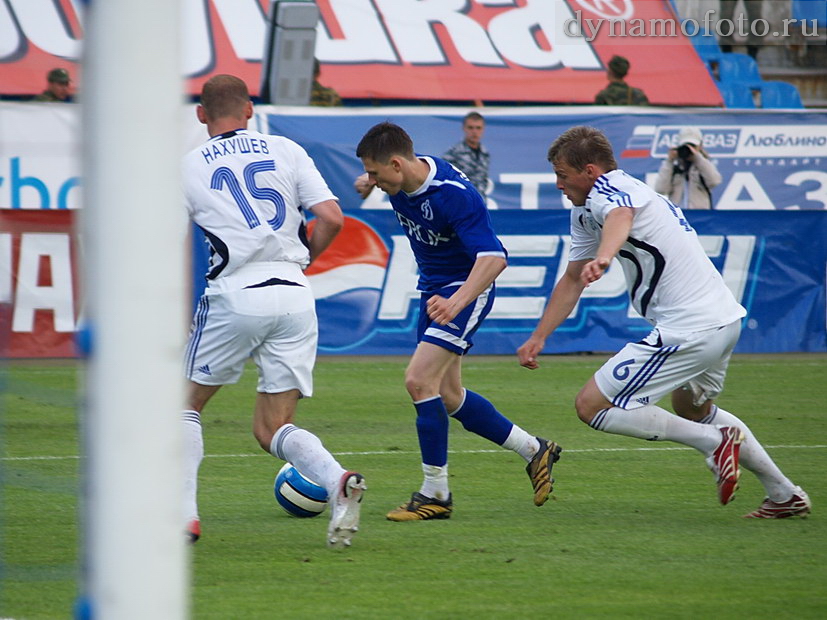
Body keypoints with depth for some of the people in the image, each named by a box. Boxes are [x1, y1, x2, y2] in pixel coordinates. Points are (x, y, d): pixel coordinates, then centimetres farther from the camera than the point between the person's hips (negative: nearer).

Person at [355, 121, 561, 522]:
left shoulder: (455, 195, -29)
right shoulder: (402, 182, -5)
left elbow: (493, 257, -37)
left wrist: (458, 301, -49)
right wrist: (370, 184, 6)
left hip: (466, 289, -9)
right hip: (432, 289, 9)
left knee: (419, 380, -20)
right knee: (448, 397, 12)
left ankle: (435, 493, -10)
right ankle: (534, 450, 29)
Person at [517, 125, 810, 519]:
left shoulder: (609, 189, -14)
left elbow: (620, 218, -40)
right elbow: (572, 280, 24)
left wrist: (603, 257, -61)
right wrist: (539, 336, 16)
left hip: (690, 331, -11)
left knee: (592, 406, -8)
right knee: (693, 410, 34)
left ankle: (715, 442, -9)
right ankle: (785, 495, 35)